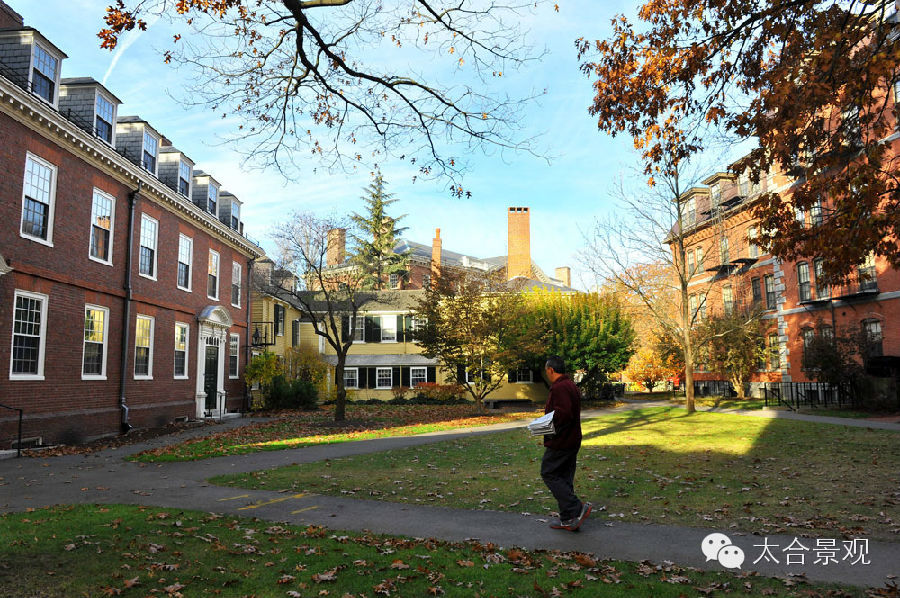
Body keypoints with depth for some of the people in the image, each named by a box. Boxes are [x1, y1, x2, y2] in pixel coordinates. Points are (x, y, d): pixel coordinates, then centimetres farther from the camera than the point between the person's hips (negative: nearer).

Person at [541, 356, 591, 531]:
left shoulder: (559, 388, -19)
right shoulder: (571, 385, 15)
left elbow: (563, 414, -30)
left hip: (560, 442, -10)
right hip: (573, 441, 10)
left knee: (549, 474, -1)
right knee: (565, 477, 14)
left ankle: (577, 508, -7)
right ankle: (567, 519, 18)